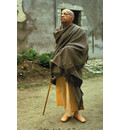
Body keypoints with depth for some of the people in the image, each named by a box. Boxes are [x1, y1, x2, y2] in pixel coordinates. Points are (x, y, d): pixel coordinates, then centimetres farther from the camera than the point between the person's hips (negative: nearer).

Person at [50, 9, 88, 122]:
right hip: (60, 64, 6)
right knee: (62, 87, 6)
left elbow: (82, 47, -14)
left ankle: (76, 112, 13)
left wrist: (67, 50, -17)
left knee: (72, 87, -4)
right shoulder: (58, 30, 13)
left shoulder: (78, 31, -6)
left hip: (71, 64, -5)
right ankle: (68, 112, 17)